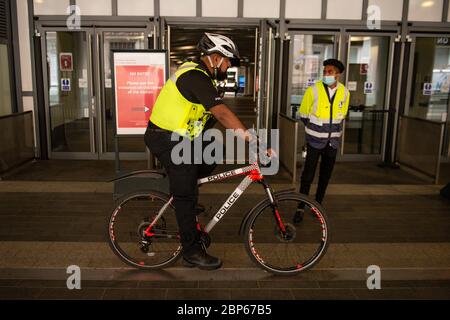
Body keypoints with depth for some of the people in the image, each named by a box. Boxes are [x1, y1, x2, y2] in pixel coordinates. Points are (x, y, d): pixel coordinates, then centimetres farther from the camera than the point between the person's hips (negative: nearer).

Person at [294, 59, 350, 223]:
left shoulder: (344, 92, -3)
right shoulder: (314, 90, -13)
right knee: (308, 174, -4)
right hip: (315, 140, -3)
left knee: (325, 175, 11)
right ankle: (301, 208, 9)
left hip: (332, 141, 4)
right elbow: (303, 114, 1)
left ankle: (318, 205, 27)